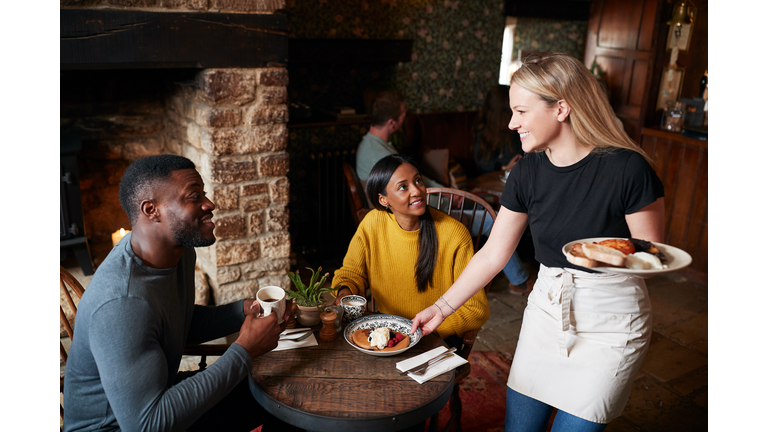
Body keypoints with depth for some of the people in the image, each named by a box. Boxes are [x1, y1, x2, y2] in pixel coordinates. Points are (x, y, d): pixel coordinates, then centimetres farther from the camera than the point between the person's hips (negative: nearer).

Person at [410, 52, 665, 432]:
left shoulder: (626, 168, -19)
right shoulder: (528, 173, -4)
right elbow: (492, 254, 2)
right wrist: (442, 308, 2)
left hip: (610, 321, -4)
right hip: (546, 310, 5)